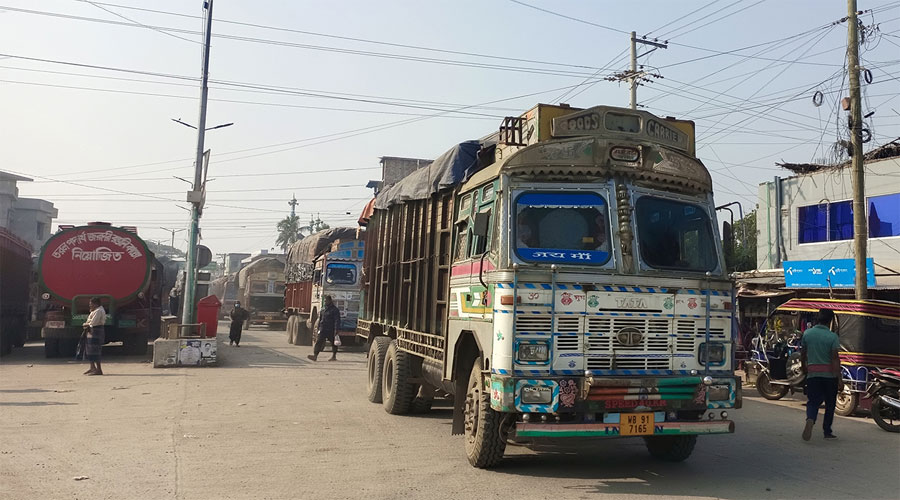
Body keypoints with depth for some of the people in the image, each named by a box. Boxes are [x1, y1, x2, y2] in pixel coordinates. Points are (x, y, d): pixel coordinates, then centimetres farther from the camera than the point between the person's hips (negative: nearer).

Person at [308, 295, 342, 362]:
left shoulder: (334, 309, -6)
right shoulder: (323, 309, 14)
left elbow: (337, 320, -11)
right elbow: (320, 319, 23)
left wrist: (336, 330, -19)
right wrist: (319, 328, 19)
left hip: (331, 330, -5)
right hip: (323, 330, 5)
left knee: (333, 343, 7)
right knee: (319, 342, -7)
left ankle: (334, 356, 19)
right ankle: (315, 355, -14)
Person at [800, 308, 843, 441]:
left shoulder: (807, 333, 1)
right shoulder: (832, 337, -9)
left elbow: (803, 354, 11)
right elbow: (835, 358, -14)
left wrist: (804, 367, 28)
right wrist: (840, 379, -14)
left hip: (812, 374, 2)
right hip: (829, 374, -2)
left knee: (813, 401, 4)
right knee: (830, 403, 14)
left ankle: (810, 419, -26)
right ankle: (827, 431, 19)